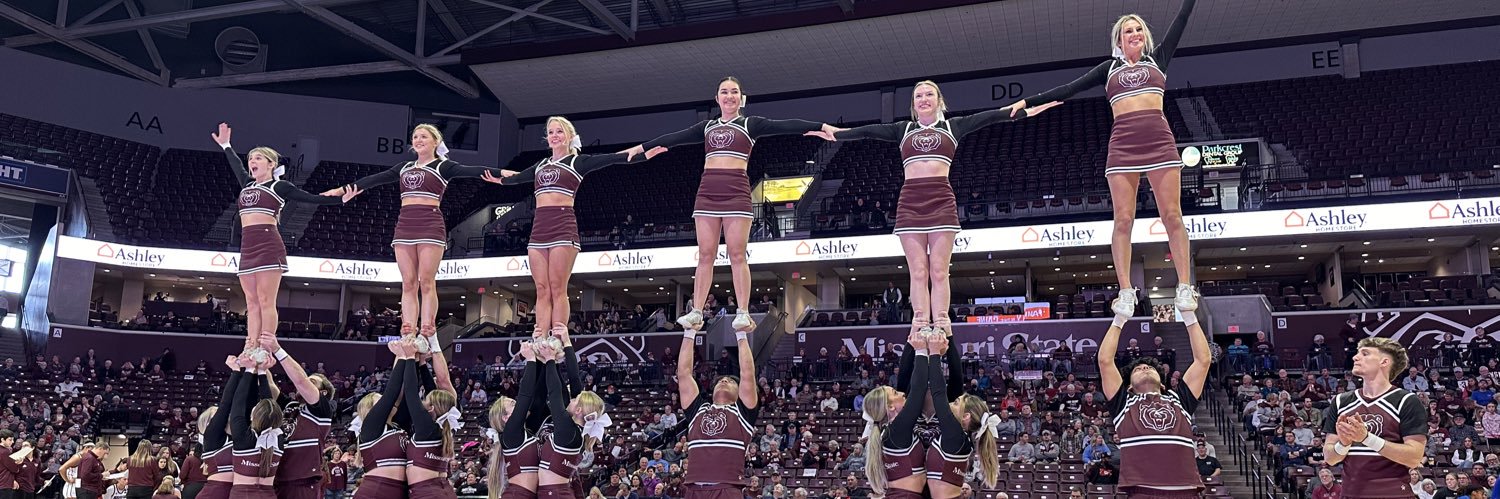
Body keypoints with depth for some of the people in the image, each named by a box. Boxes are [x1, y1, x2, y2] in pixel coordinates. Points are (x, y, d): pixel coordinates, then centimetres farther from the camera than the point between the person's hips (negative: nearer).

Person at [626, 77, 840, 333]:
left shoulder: (750, 124, 7)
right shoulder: (707, 127, 19)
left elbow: (784, 126, -4)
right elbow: (675, 137, 23)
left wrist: (823, 126, -15)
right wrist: (640, 148, 28)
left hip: (737, 191, -4)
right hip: (707, 191, 4)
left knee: (737, 254, -7)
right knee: (705, 255, 2)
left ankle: (743, 313, -5)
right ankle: (696, 312, 3)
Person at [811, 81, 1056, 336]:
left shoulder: (952, 126, 15)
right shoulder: (903, 129, 19)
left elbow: (990, 117, 9)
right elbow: (868, 131, 16)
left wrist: (1028, 110, 4)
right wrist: (835, 133, 12)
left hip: (942, 200, -1)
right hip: (910, 201, 1)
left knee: (939, 271, -4)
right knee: (918, 271, -2)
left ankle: (941, 327, -5)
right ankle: (920, 326, -4)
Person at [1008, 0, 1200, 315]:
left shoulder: (1157, 59, 20)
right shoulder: (1110, 68, 19)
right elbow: (1070, 89, 15)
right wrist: (1029, 101, 9)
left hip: (1159, 139, 0)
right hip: (1123, 144, 0)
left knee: (1171, 214, -5)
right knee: (1123, 220, -5)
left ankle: (1185, 287, -3)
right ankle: (1126, 292, -3)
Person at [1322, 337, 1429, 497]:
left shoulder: (1407, 402, -4)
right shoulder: (1341, 402, 7)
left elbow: (1414, 458, -12)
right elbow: (1330, 458, 6)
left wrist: (1367, 437, -21)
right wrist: (1344, 443, -14)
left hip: (1393, 493, -4)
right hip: (1351, 492, 4)